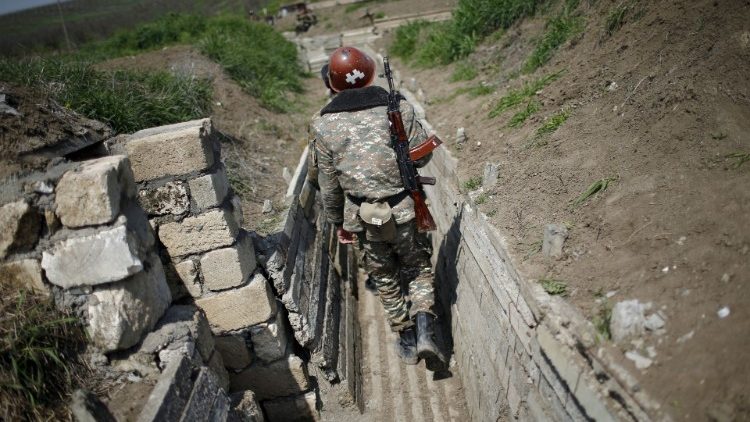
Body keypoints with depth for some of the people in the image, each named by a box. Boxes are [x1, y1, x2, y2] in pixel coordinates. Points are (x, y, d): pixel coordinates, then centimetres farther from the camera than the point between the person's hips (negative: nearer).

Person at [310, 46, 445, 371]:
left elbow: (329, 184, -1)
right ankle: (424, 331, 5)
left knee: (385, 278, 20)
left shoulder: (324, 125, -7)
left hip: (363, 217, 1)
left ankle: (407, 341, 33)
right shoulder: (399, 109, -9)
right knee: (418, 268, 21)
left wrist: (338, 222, 12)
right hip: (405, 209, -1)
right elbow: (422, 155, -1)